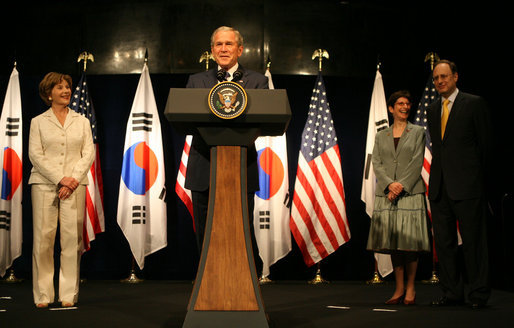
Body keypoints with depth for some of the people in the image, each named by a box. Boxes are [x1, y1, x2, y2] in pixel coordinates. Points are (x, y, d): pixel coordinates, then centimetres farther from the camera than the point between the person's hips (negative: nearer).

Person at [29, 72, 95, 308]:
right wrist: (60, 179, -11)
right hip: (44, 184, -1)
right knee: (43, 237, -5)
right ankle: (42, 295, 2)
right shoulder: (38, 122, 10)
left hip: (75, 184, 1)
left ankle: (69, 294, 2)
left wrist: (74, 178, -9)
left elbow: (89, 153, 7)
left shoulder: (82, 121, 16)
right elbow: (35, 155, 0)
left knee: (72, 238, -3)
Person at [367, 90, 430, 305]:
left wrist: (401, 186, -13)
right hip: (386, 194, 3)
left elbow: (417, 163, -2)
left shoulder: (417, 132, 7)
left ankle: (410, 288, 6)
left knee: (410, 240, -4)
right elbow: (376, 163, 5)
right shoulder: (381, 136, 14)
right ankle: (399, 288, 10)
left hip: (410, 192, -2)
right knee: (392, 241, 3)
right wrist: (389, 184, -12)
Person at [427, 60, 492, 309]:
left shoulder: (474, 103, -1)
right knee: (444, 242, 8)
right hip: (439, 186, 6)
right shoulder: (432, 109, 16)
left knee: (473, 241, -1)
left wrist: (477, 175, 3)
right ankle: (452, 293, 16)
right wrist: (439, 174, 9)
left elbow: (485, 142, 1)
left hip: (466, 185, -6)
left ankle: (479, 294, 7)